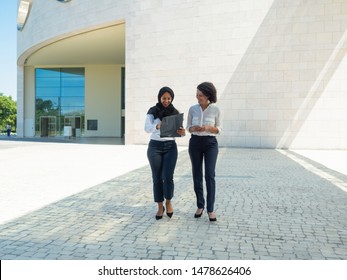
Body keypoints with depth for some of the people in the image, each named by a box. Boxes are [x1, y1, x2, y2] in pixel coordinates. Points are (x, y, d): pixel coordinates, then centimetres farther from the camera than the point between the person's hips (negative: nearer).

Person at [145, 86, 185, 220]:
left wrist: (183, 132, -24)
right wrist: (157, 126, -34)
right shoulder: (152, 111, -2)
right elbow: (147, 128, -13)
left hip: (170, 146, 1)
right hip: (155, 146, 0)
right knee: (157, 178, 4)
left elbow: (179, 131, 0)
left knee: (168, 177, -8)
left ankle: (168, 201, 18)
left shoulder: (175, 113, 4)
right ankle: (160, 207, 18)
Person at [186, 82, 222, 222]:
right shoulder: (192, 109, 2)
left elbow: (219, 129, 1)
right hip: (195, 143, 2)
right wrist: (194, 129, -16)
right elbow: (188, 127, 8)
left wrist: (208, 128, -19)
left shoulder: (216, 109, -4)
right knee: (197, 176, 5)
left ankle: (210, 209, -4)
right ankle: (200, 206, 19)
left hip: (210, 143, -2)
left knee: (210, 175, -11)